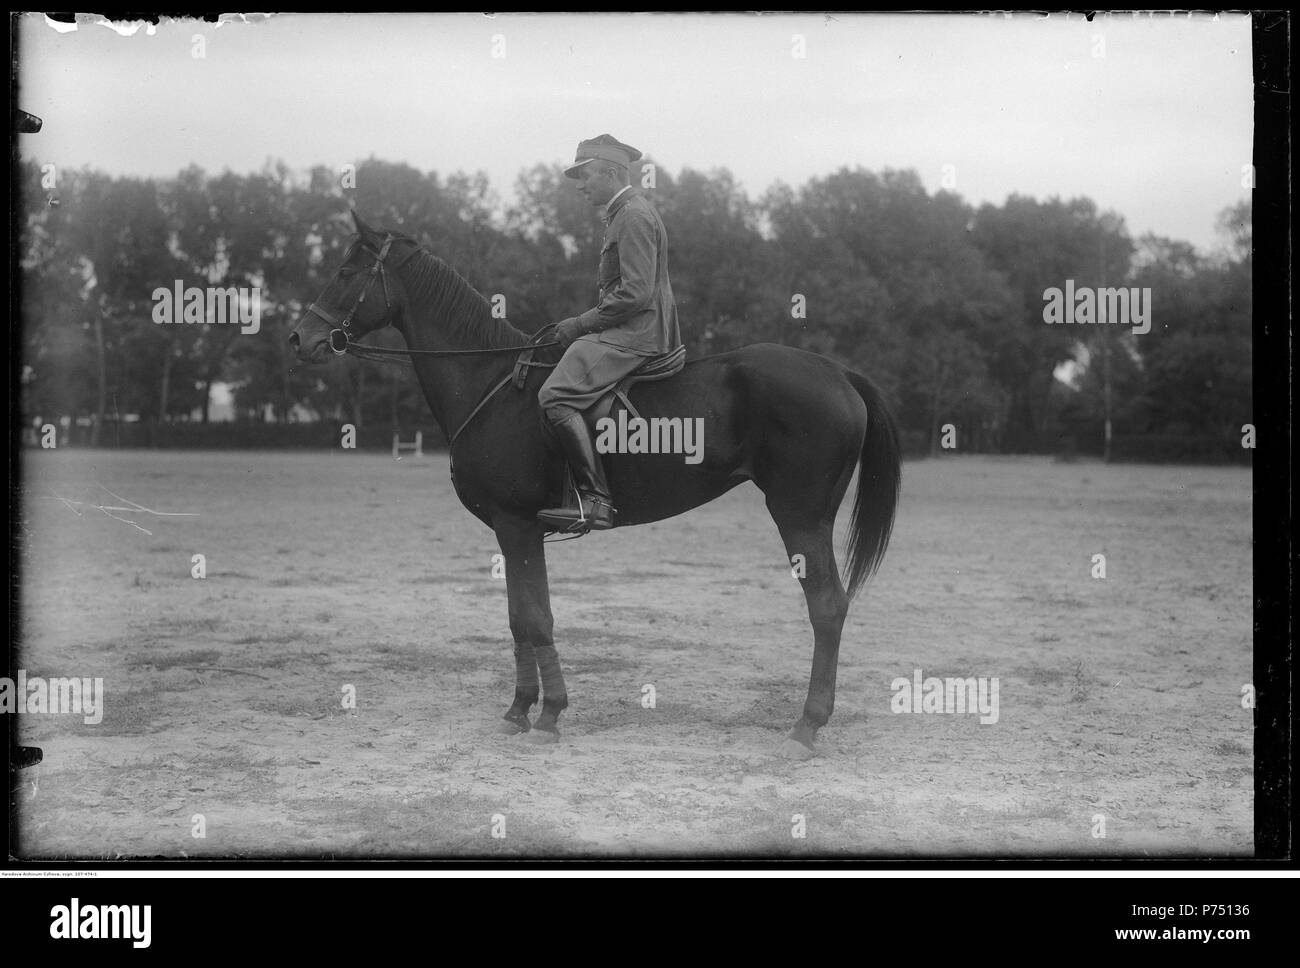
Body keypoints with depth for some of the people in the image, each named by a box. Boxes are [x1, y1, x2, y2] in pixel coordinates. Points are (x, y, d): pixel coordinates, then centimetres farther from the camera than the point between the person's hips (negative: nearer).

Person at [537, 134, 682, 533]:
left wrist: (582, 323, -15)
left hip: (635, 333, -12)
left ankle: (595, 500, -30)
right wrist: (582, 324, 17)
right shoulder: (623, 213, 22)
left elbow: (636, 293, -20)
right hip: (629, 330, 12)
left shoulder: (634, 216, -11)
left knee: (556, 396, -24)